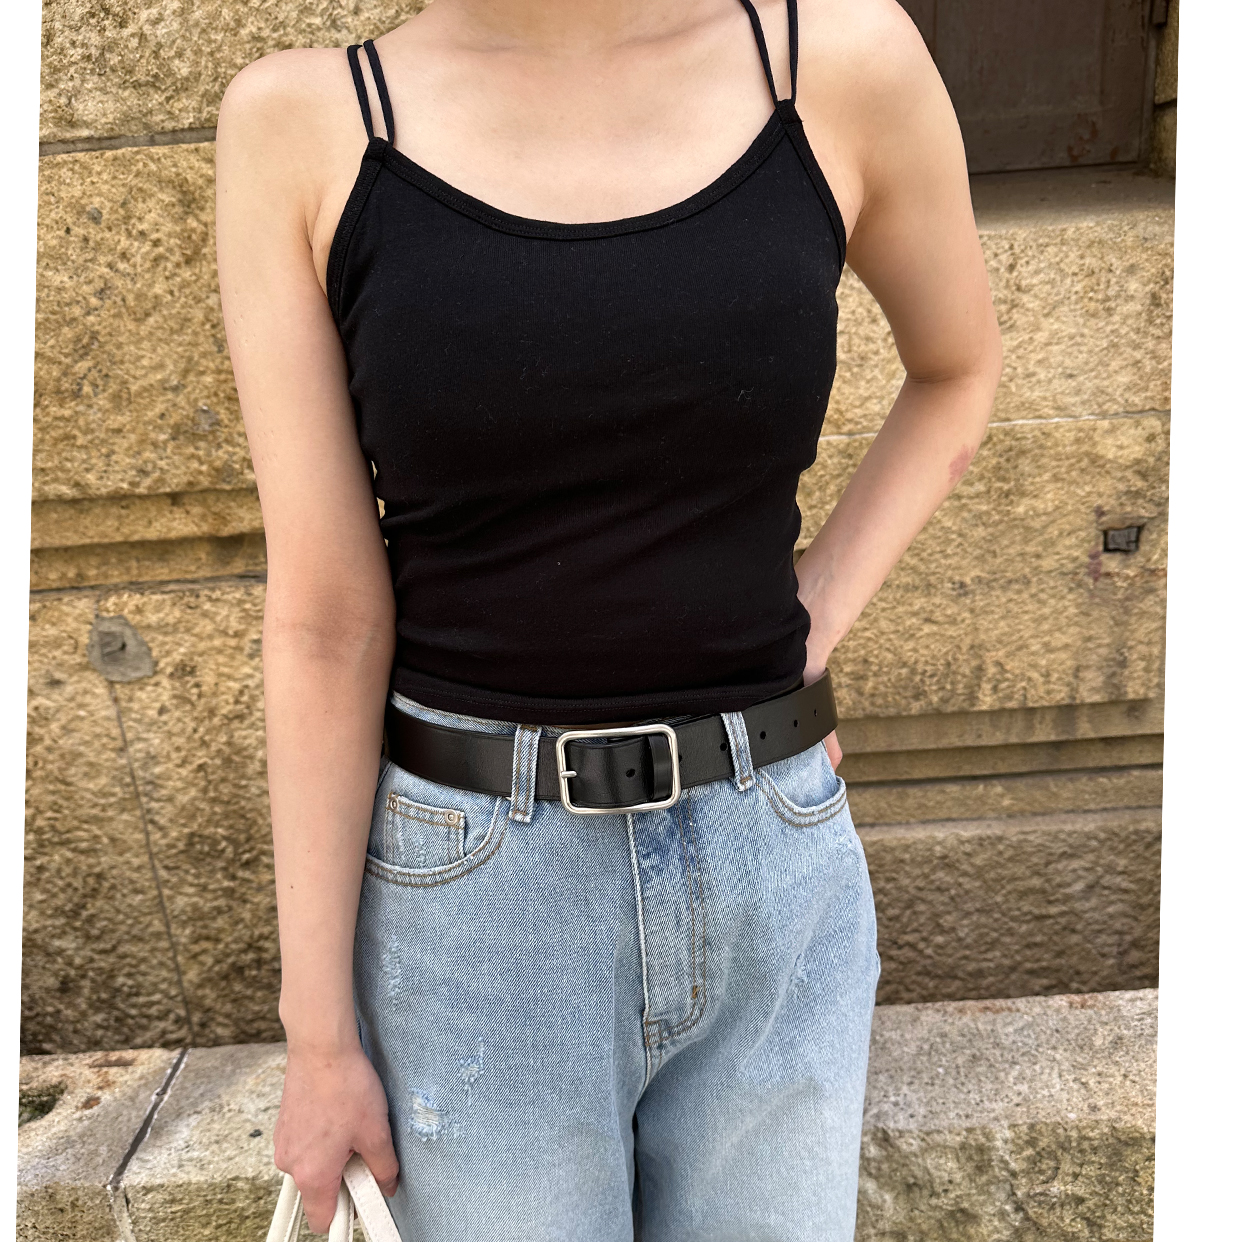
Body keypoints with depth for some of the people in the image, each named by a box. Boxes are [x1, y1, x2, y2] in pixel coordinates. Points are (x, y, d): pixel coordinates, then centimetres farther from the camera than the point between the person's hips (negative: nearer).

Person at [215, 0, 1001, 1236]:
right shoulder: (298, 123, -8)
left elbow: (958, 367, 13)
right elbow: (325, 616, -8)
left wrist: (819, 615, 0)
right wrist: (317, 1031, -4)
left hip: (777, 881, 2)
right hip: (473, 900, -1)